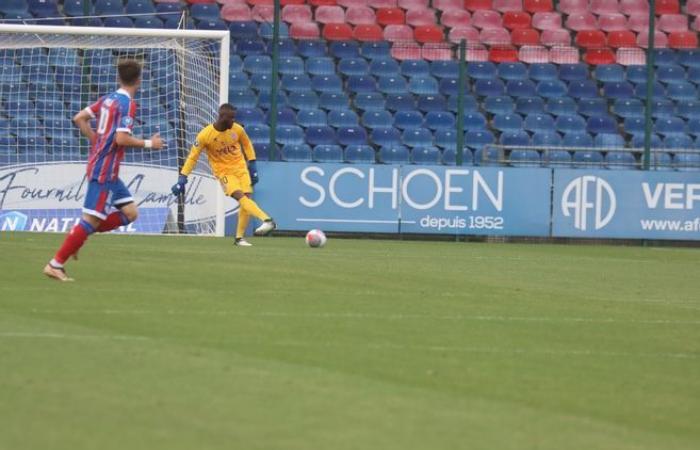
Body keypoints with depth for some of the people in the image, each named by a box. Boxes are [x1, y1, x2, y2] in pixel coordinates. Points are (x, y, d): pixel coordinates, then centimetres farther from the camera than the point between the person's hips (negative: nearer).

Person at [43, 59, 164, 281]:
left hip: (101, 166, 9)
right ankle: (56, 264, -6)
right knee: (92, 219, -7)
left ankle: (78, 235, 8)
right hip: (105, 171, -9)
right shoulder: (128, 104, -14)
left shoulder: (108, 99, 10)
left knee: (130, 212, 11)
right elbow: (121, 138, -22)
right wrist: (149, 144, -10)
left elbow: (79, 118, 14)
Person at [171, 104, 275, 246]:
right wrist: (182, 178, -10)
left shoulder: (237, 129, -5)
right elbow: (193, 157, -8)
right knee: (240, 196, -25)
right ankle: (267, 220, -43)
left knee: (246, 198, -7)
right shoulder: (205, 135, -15)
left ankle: (239, 237, 4)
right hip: (223, 171, -4)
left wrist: (252, 165, 11)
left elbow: (246, 144, 15)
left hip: (240, 167, 4)